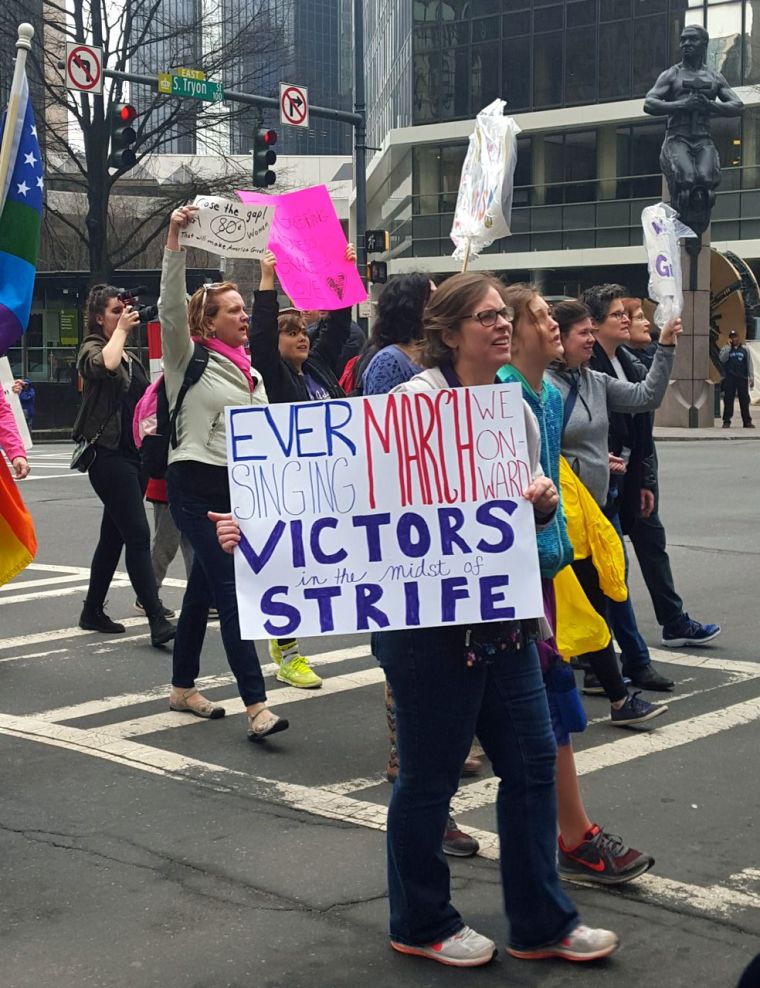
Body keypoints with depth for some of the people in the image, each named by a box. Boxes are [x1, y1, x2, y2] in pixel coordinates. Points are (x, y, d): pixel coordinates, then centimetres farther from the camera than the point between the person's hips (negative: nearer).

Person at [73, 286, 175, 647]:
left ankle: (93, 611, 23)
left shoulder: (131, 356, 18)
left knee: (114, 535, 12)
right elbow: (106, 365, -30)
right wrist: (121, 330, -17)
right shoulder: (92, 349, -5)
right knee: (138, 535, -14)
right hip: (108, 455, -8)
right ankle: (157, 621, -17)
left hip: (132, 454, 8)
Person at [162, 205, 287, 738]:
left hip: (237, 487, 7)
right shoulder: (188, 358, -7)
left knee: (203, 589, 13)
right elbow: (171, 305, -17)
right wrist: (175, 239, -24)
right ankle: (257, 705, -16)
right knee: (231, 590, -13)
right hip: (196, 485, -7)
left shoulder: (250, 374, 16)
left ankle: (183, 688, 25)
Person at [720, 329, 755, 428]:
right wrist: (728, 347, -12)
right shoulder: (725, 349, 8)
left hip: (743, 378, 1)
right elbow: (722, 359, -12)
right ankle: (726, 421, 1)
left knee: (744, 400, 2)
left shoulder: (745, 349, 11)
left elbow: (749, 364, 11)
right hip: (730, 378, -1)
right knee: (728, 400, -3)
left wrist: (751, 378, 4)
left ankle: (747, 421, 6)